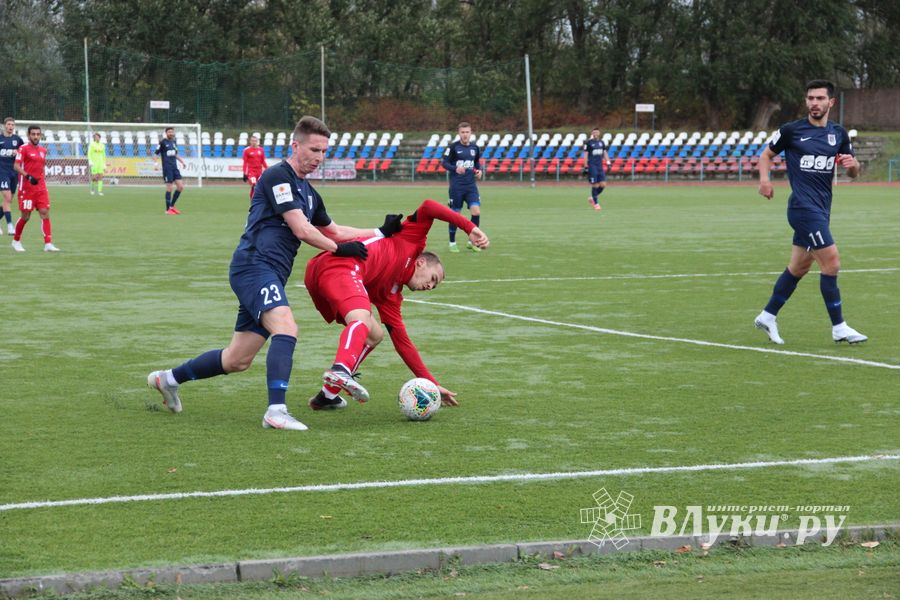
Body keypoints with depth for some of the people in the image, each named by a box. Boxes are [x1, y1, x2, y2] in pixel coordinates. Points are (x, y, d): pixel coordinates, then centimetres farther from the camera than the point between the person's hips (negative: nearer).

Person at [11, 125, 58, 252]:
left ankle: (48, 244, -11)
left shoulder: (43, 150, 13)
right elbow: (17, 166, -14)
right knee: (25, 216, 1)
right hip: (26, 188, -5)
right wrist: (28, 176, -26)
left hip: (41, 187, 5)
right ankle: (16, 241, 22)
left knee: (45, 213, -7)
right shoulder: (23, 149, -6)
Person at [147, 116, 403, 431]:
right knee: (286, 327, -30)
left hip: (271, 277, 9)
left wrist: (380, 232, 25)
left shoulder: (308, 193, 21)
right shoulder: (278, 176, -7)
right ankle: (276, 411, -38)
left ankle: (168, 378, 29)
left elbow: (333, 231, 33)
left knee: (237, 361, 11)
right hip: (254, 266, -9)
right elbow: (301, 229, -12)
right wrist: (339, 248, -1)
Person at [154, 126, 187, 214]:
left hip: (174, 167, 7)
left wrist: (181, 161, 16)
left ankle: (172, 206, 15)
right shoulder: (162, 142, -6)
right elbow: (155, 153, -7)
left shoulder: (174, 142, 14)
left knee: (180, 186, 2)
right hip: (167, 168, -7)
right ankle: (168, 209, 3)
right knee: (169, 188, -6)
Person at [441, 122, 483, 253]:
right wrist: (455, 168, -23)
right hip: (456, 186, -3)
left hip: (471, 186, 3)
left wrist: (479, 170, 1)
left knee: (476, 212, -11)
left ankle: (472, 241, 5)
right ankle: (452, 243, 18)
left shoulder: (475, 148, 7)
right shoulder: (453, 147, -5)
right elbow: (444, 163, -6)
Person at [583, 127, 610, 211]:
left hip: (600, 166, 6)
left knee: (603, 184, -1)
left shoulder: (602, 142, 13)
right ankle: (596, 203, 5)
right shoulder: (588, 142, -3)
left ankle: (592, 198, 19)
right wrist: (586, 167, -9)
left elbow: (605, 153, 17)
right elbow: (585, 155, -4)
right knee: (595, 185, -6)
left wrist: (608, 162, 3)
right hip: (592, 166, -6)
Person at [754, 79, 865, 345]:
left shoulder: (839, 133, 10)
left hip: (821, 208, 6)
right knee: (831, 261, -13)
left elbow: (854, 172, 16)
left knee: (799, 266, 13)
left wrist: (852, 164, -8)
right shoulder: (791, 130, -4)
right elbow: (766, 155, 8)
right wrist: (764, 178, -11)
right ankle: (838, 327, -6)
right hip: (803, 206, -6)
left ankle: (767, 316, 27)